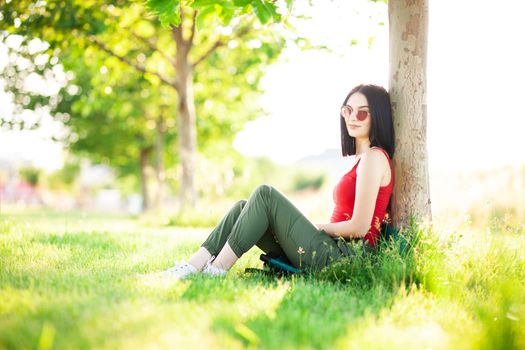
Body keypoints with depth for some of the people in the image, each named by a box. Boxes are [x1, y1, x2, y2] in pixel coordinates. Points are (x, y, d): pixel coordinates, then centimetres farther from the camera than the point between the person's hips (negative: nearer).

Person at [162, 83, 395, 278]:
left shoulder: (374, 157, -9)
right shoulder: (360, 158, 21)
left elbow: (359, 227, -15)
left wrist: (320, 227, -1)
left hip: (340, 256, -9)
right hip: (334, 250, 9)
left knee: (265, 194, -16)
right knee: (244, 207, 1)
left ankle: (218, 268, -14)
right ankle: (195, 264, -8)